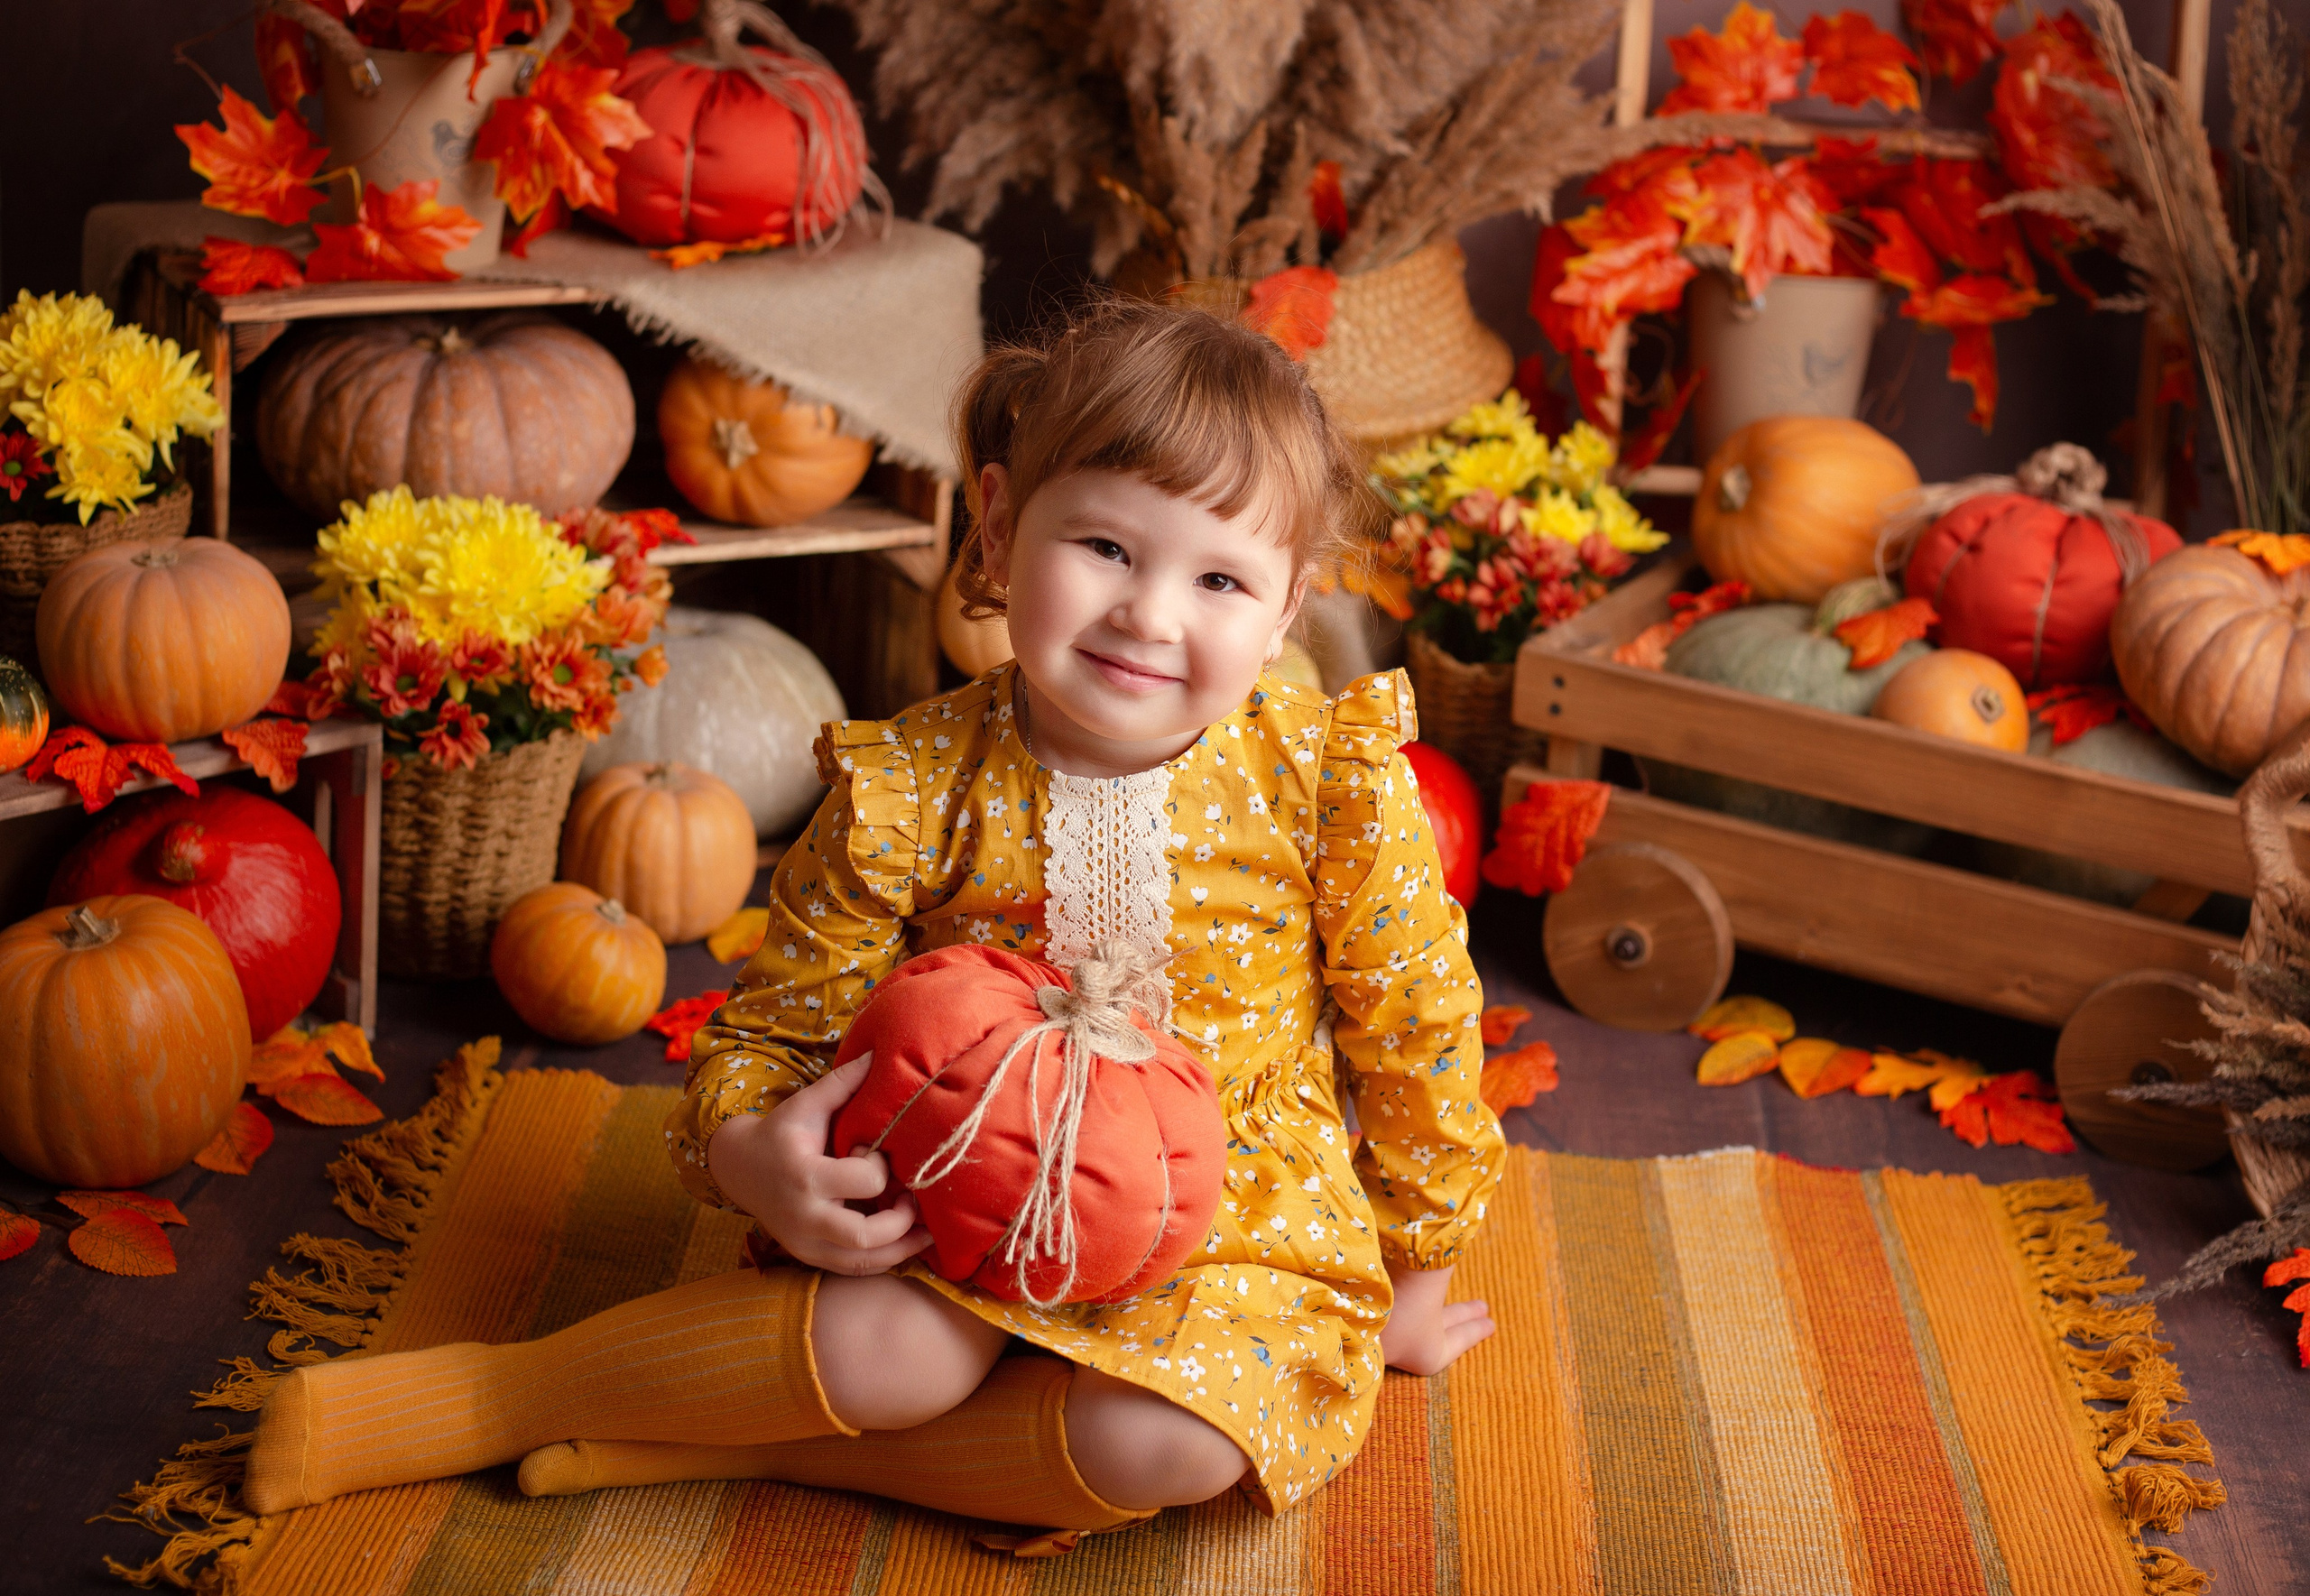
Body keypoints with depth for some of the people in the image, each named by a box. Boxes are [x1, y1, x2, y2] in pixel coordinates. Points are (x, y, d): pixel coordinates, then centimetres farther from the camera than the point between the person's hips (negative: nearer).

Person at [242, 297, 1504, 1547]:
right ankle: (487, 1395, -10)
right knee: (883, 1353, -31)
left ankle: (735, 1443, -15)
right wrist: (748, 1152, -27)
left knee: (1171, 1441, -30)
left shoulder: (1329, 785, -15)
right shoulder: (910, 792, -14)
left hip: (1237, 1222, 1)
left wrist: (1412, 1274, 9)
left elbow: (1418, 1027, -1)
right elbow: (775, 1019, -4)